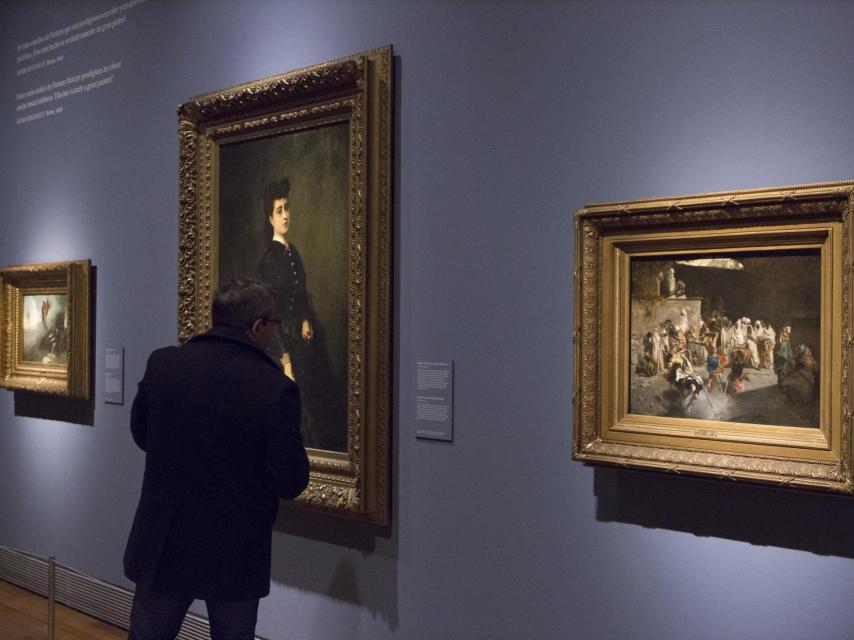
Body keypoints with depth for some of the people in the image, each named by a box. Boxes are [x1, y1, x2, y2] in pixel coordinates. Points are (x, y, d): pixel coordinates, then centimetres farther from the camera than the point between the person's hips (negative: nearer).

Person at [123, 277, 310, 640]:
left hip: (163, 545, 3)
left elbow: (141, 436, 9)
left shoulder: (162, 363, -6)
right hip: (235, 555, -2)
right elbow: (290, 482, -16)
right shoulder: (275, 387, -18)